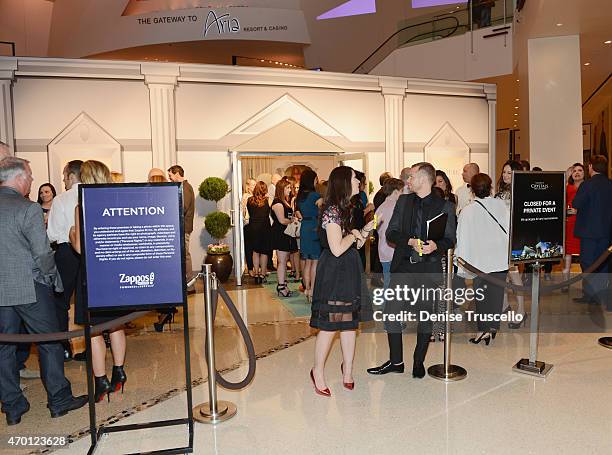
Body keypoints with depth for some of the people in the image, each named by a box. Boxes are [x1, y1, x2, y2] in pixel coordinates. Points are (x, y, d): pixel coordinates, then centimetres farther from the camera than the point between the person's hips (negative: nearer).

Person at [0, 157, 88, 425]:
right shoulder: (28, 208, -16)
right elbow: (43, 253, -17)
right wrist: (51, 277, 0)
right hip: (29, 288, -6)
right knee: (49, 342, 7)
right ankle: (59, 400, 17)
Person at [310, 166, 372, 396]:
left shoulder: (346, 208, 14)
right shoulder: (332, 210, -16)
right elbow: (337, 249, -21)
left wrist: (365, 230, 3)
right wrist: (353, 234, -7)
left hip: (350, 272, 9)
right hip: (334, 273, -9)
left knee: (350, 321, 12)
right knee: (329, 324, -2)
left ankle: (347, 369, 25)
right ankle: (318, 372, 15)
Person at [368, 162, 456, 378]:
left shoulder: (445, 206, 1)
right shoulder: (403, 201, 10)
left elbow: (450, 239, 1)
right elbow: (391, 233, 5)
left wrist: (436, 245, -20)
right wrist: (410, 241, -12)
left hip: (429, 268, -2)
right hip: (403, 266, 3)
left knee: (425, 316, 8)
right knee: (391, 312, 1)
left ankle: (419, 362, 27)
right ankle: (396, 361, 17)